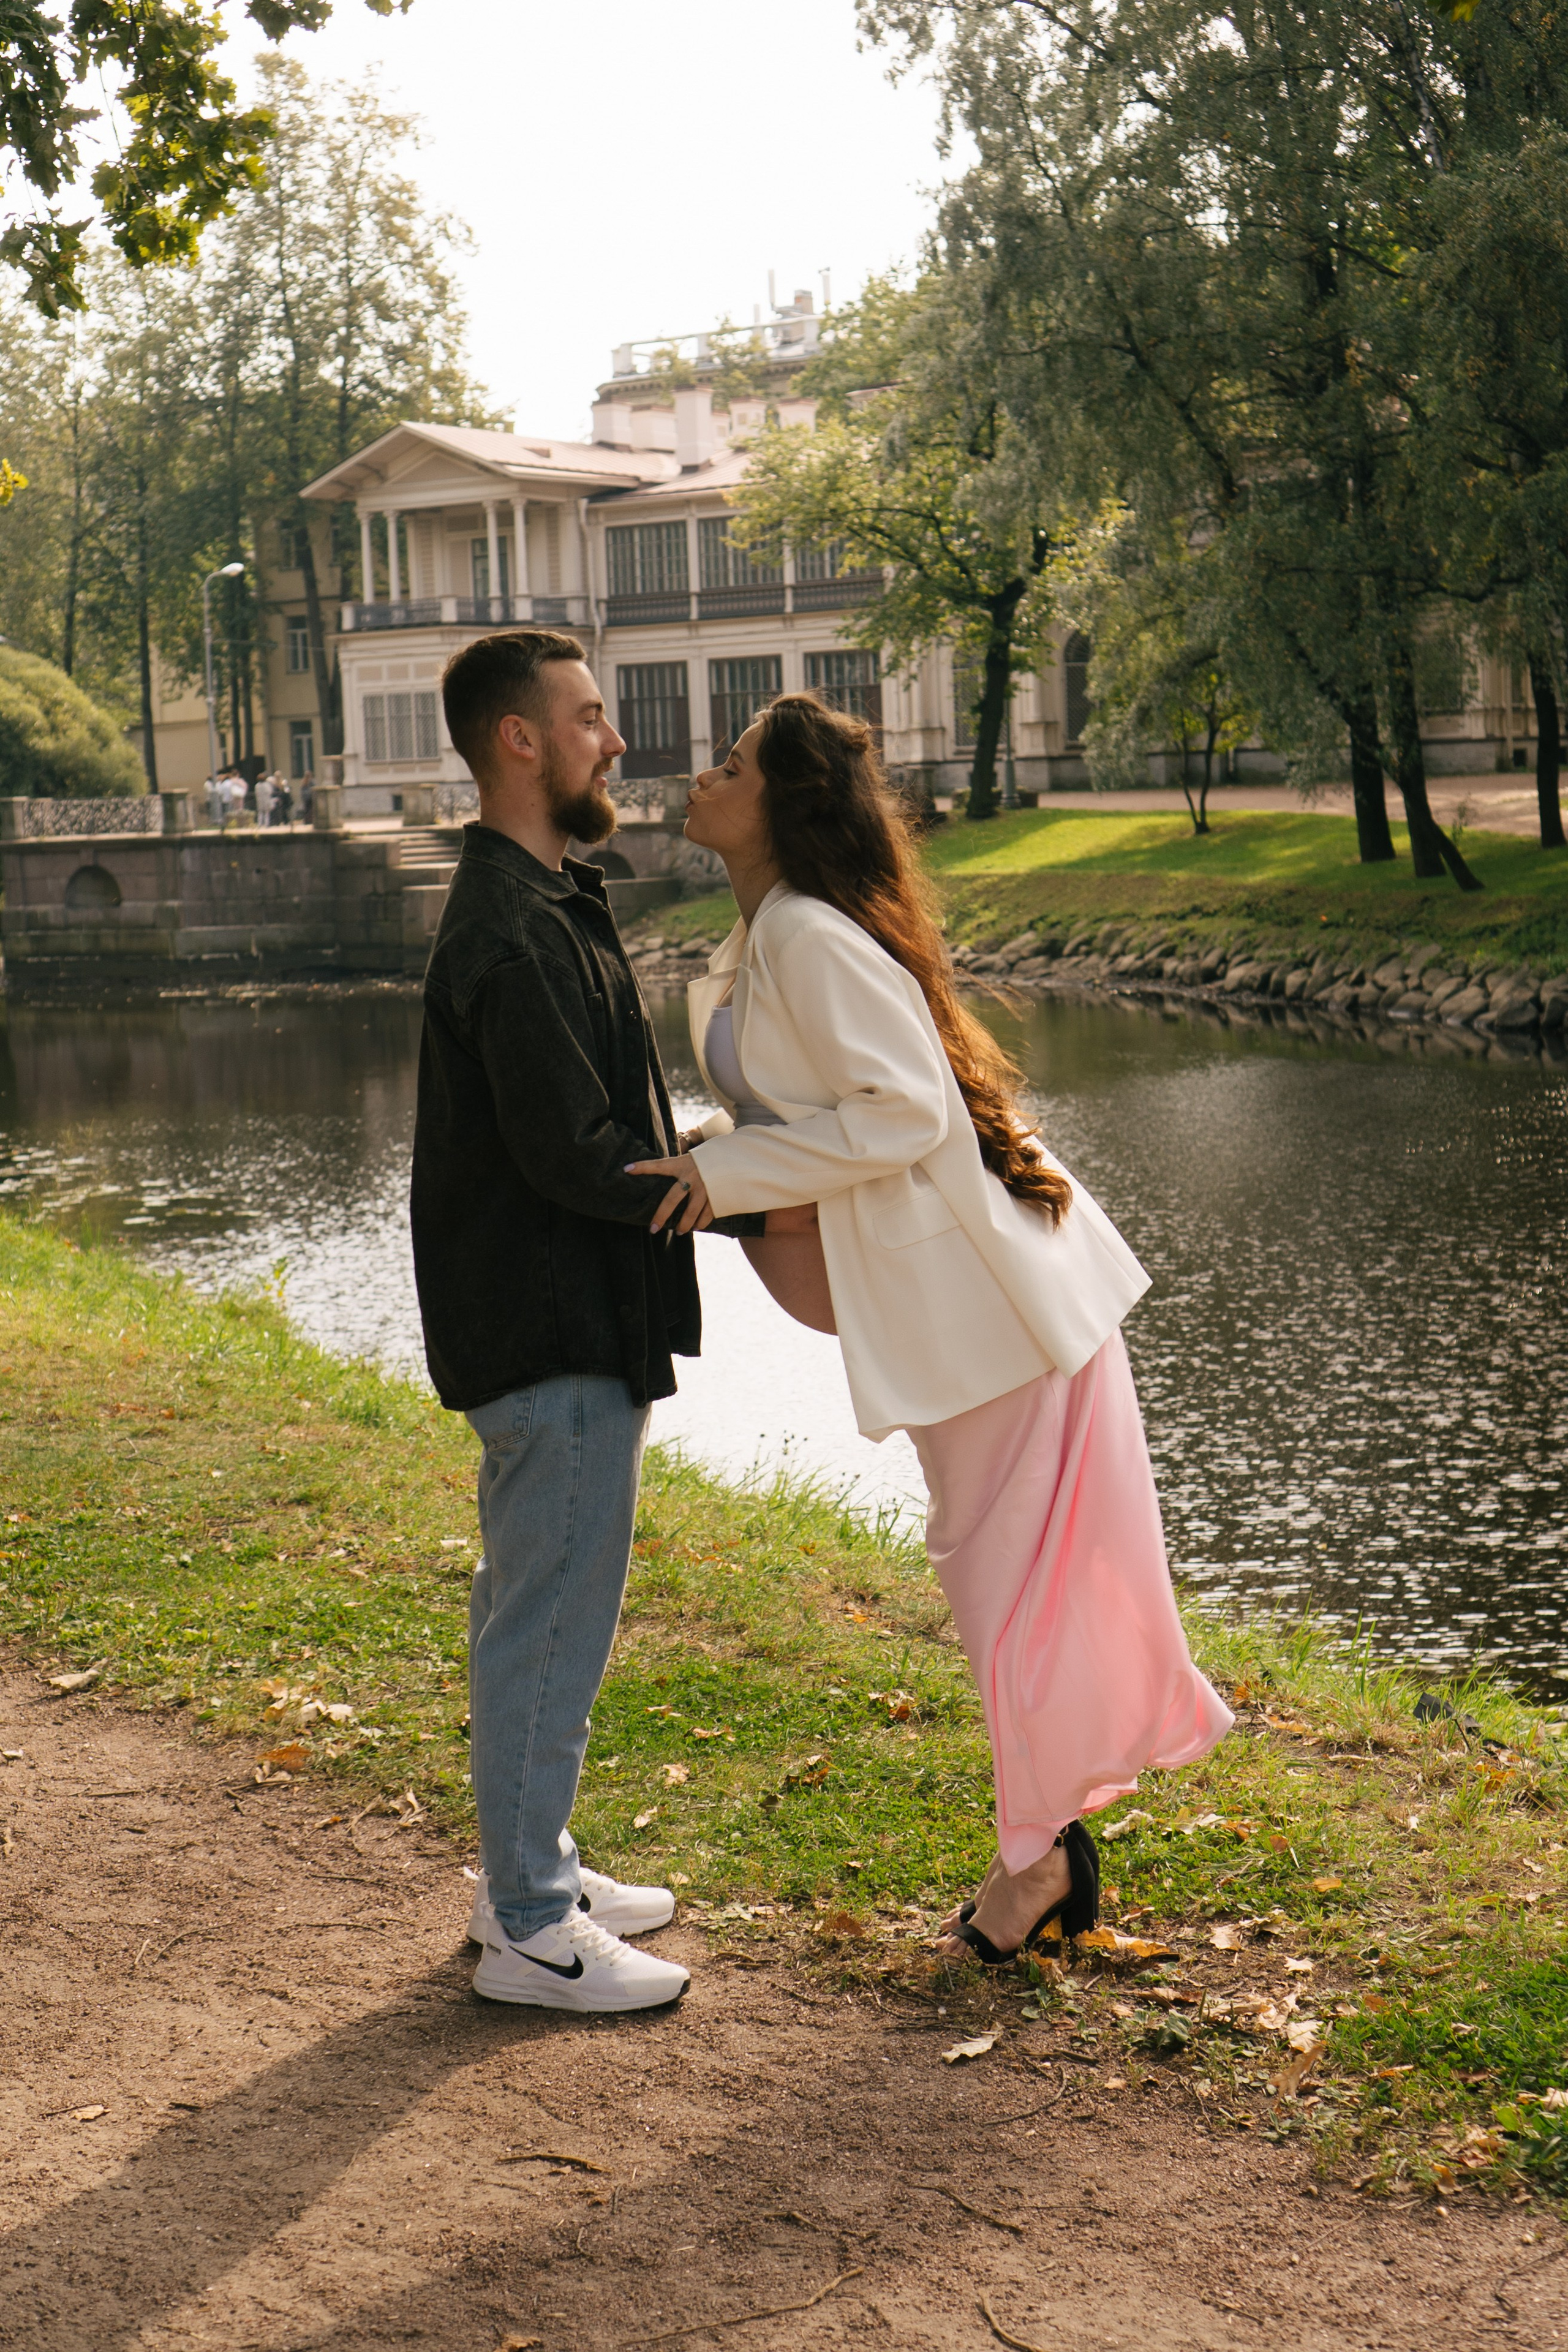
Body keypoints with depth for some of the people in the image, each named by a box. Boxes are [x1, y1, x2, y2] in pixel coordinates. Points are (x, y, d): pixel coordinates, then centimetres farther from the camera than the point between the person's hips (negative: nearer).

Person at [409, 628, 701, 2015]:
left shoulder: (544, 906, 14)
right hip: (553, 1337, -11)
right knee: (549, 1625, -2)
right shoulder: (514, 934, -20)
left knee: (541, 1614, 19)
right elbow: (573, 1156, -24)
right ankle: (529, 1930, 9)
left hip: (577, 1326, 11)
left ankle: (533, 1872, 32)